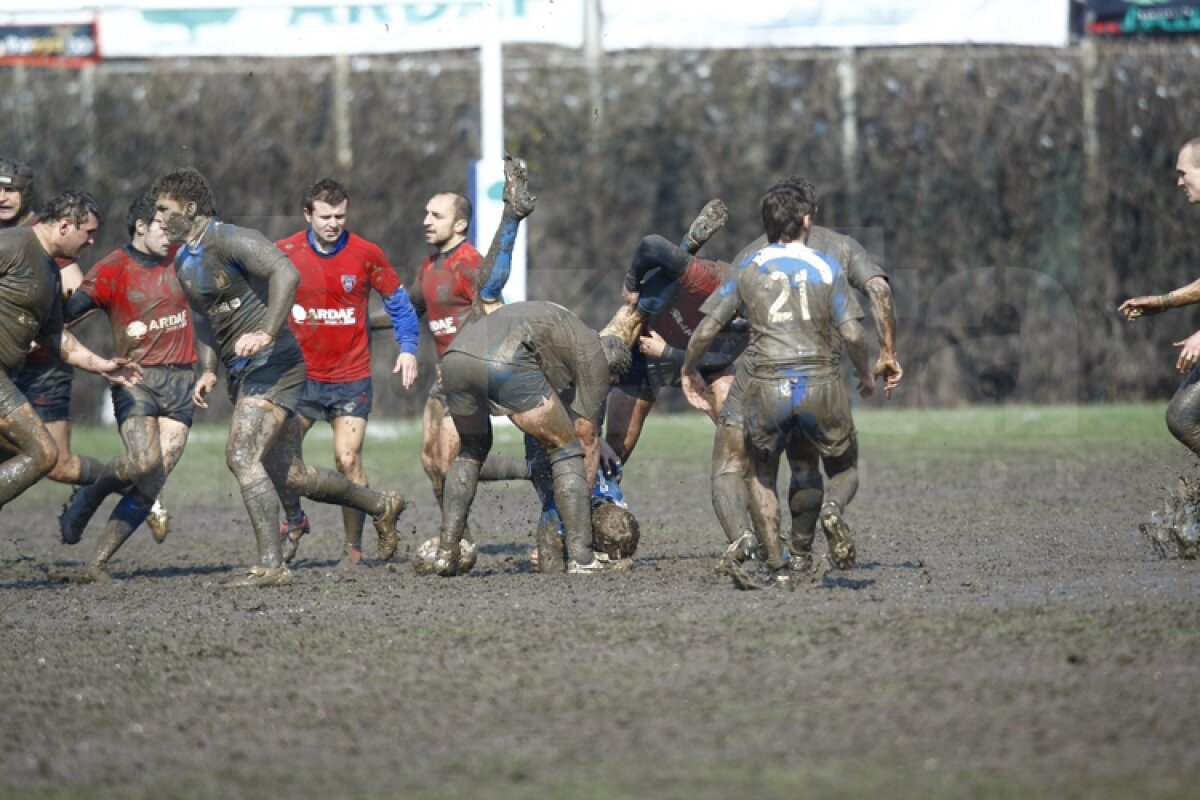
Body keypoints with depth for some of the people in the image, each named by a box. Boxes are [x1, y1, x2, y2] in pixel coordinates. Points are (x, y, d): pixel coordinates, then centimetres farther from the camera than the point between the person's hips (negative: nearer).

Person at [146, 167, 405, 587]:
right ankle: (381, 505, 28)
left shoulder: (230, 240, -14)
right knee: (288, 475, 10)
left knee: (241, 456, -20)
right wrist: (207, 370, 13)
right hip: (242, 372, 10)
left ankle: (270, 565, -19)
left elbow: (286, 273, -29)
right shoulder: (183, 260, 14)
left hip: (272, 363, -10)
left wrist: (266, 333, -37)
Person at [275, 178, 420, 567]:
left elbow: (397, 300, 7)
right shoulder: (284, 253, -4)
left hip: (351, 377, -1)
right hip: (300, 374, 1)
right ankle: (293, 520, 21)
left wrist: (408, 348, -4)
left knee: (348, 461, -9)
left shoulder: (366, 254, -4)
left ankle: (353, 546, 4)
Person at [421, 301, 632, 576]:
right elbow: (587, 437, 23)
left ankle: (446, 553, 21)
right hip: (506, 364, -6)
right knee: (565, 449, 13)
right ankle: (580, 556, 3)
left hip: (454, 357, 6)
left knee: (472, 449, 31)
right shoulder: (594, 354, 21)